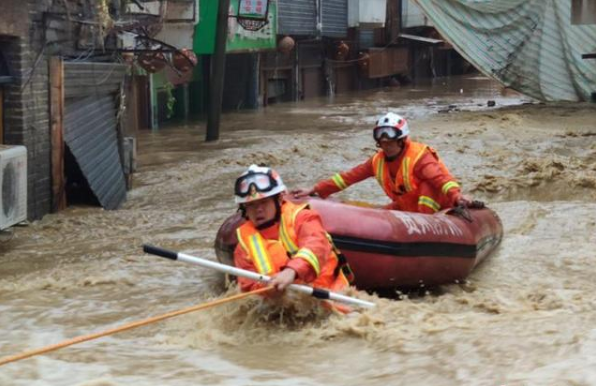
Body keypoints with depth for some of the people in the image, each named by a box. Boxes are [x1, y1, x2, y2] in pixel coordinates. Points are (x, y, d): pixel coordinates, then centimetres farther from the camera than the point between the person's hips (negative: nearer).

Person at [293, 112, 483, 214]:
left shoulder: (419, 157, -23)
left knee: (428, 185, -32)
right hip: (407, 207, 7)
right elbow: (349, 177, -4)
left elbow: (440, 178, -39)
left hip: (436, 206, -7)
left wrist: (457, 196, -59)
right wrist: (314, 190, -10)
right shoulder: (378, 162, -3)